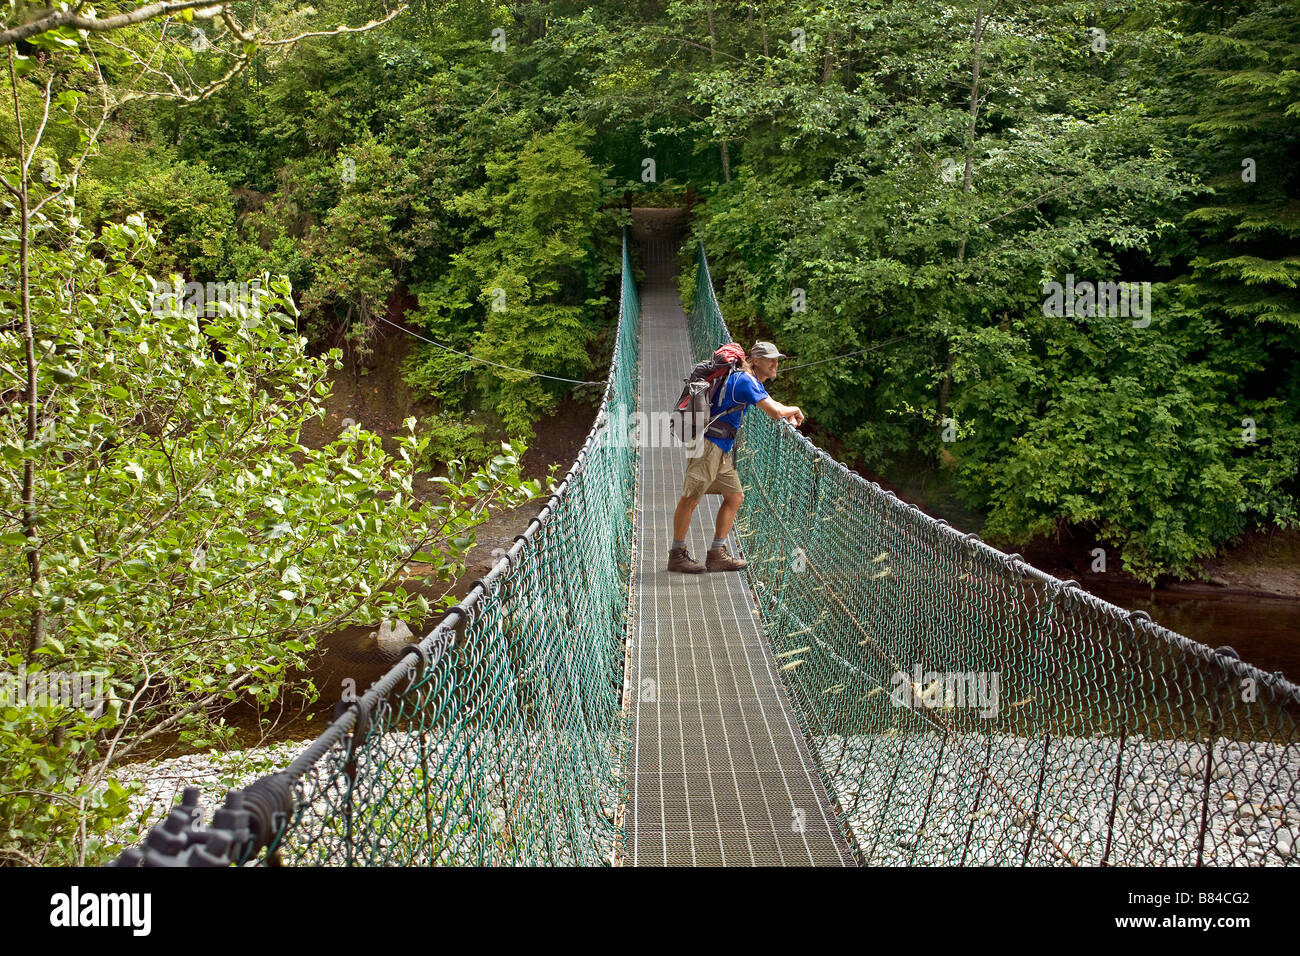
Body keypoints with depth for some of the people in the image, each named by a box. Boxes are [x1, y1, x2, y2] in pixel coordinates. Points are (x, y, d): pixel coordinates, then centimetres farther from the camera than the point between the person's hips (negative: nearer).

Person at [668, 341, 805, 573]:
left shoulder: (754, 382, 18)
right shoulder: (745, 380, -14)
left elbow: (772, 403, 32)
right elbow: (775, 412, -20)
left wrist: (790, 416, 12)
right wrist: (794, 409, 1)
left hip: (722, 449, 11)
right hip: (708, 443, -11)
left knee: (735, 496, 10)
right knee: (690, 499, -4)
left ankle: (716, 554, 14)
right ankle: (676, 555, 3)